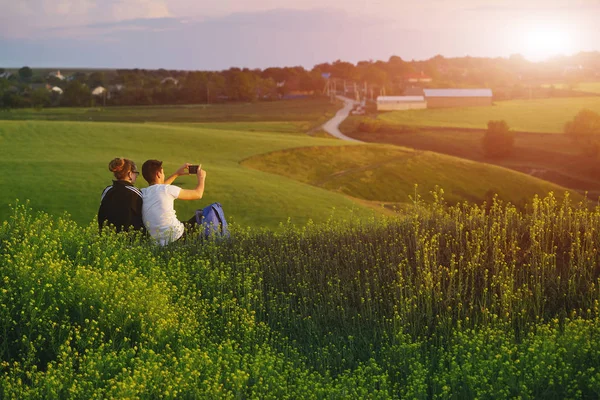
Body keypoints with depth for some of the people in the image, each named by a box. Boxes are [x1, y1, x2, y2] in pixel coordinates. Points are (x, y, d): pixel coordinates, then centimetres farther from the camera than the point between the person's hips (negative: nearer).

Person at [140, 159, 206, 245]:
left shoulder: (142, 193, 4)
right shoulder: (168, 190, -14)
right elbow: (198, 194, -2)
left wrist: (177, 174, 36)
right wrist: (201, 178, 17)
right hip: (175, 237, -7)